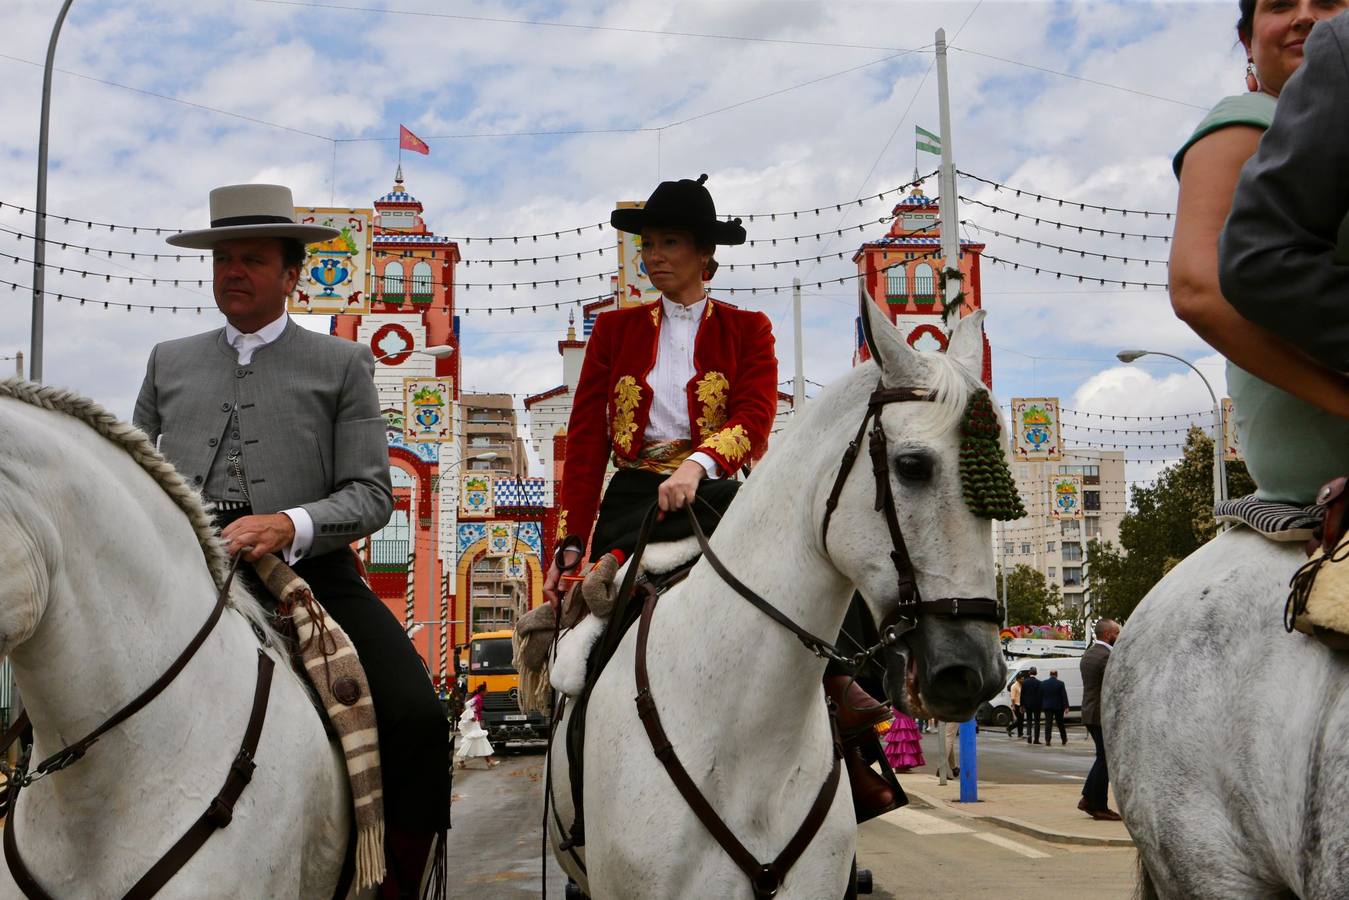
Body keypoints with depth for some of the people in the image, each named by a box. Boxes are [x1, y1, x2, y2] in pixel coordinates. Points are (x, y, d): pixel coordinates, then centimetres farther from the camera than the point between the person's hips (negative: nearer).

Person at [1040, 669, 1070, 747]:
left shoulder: (1043, 683, 1)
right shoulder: (1060, 683, -6)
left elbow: (1040, 696, 5)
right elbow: (1064, 696, -8)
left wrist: (1041, 707, 12)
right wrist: (1066, 707, -6)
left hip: (1047, 706, 1)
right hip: (1058, 706, -1)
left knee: (1048, 723, -2)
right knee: (1060, 723, 13)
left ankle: (1047, 740, -12)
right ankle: (1064, 739, 24)